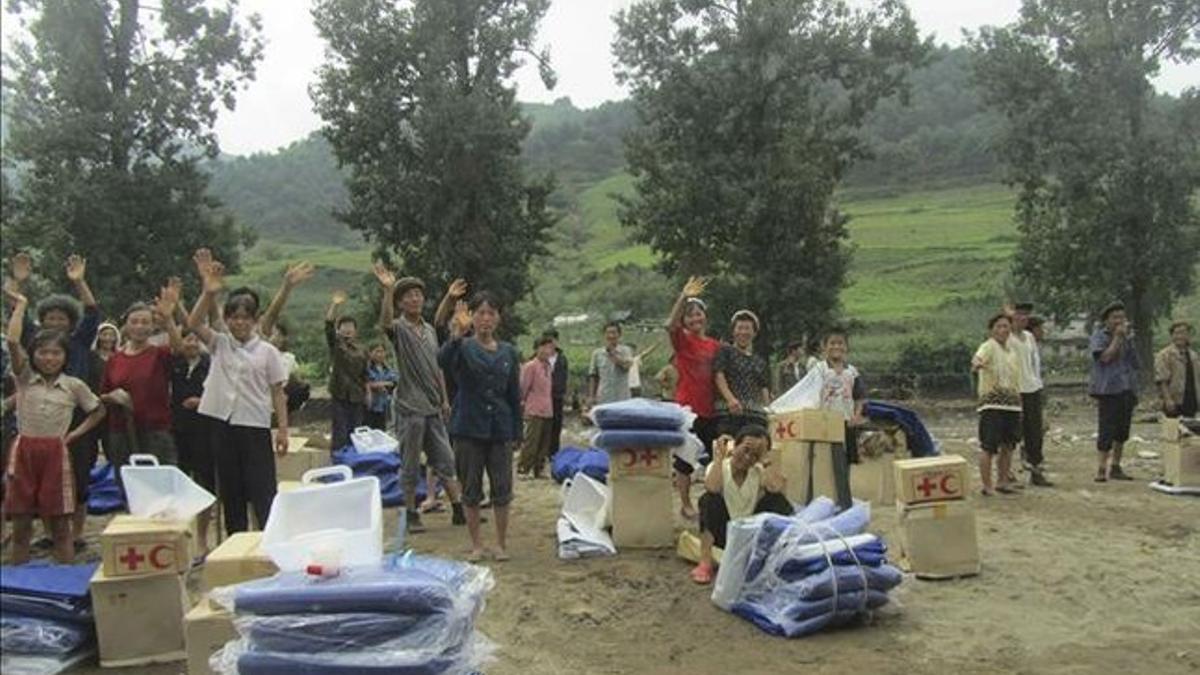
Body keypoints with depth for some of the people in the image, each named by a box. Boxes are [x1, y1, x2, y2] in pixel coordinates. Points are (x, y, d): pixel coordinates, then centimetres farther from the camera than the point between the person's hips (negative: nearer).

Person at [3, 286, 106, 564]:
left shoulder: (74, 385, 5)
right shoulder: (25, 378, 3)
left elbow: (98, 411, 17)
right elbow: (12, 341, -9)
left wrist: (76, 433, 5)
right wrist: (20, 305, -1)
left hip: (56, 453, 0)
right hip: (24, 451, 1)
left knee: (60, 524, 4)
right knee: (21, 525, 6)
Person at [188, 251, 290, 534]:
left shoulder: (267, 351, 2)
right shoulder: (218, 344, 7)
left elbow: (277, 393, 2)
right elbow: (194, 323, -11)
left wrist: (283, 429, -4)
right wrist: (208, 292, -26)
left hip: (255, 425, -2)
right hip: (222, 423, 3)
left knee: (263, 489, -3)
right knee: (230, 490, 10)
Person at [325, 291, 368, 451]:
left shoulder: (361, 351, 12)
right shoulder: (335, 344, 2)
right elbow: (328, 325, -12)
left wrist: (368, 392, 11)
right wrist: (334, 305, -19)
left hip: (357, 396, 4)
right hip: (340, 395, -4)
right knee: (340, 433, -4)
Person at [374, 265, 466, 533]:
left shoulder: (430, 330, 13)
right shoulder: (399, 329, -6)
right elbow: (385, 321, -31)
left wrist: (445, 399, 13)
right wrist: (388, 290, -46)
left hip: (433, 408, 6)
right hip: (409, 408, -6)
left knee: (445, 460, 8)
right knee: (410, 466, 2)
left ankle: (458, 510, 14)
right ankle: (411, 515, 12)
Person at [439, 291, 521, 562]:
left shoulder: (508, 352, 6)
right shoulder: (463, 347, -3)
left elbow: (514, 395, 9)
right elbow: (444, 360, -28)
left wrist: (516, 432, 5)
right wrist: (457, 334, -46)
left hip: (500, 429, 2)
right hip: (469, 428, -2)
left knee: (502, 489, 4)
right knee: (471, 490, 7)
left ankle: (501, 544, 17)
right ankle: (476, 544, 19)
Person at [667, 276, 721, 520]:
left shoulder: (715, 345, 11)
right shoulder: (683, 340, -4)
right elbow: (671, 325, -25)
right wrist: (683, 297, -36)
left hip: (711, 410, 5)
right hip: (688, 408, -5)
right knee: (685, 460, 2)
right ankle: (686, 505, 14)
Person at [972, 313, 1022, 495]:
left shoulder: (1012, 351, 17)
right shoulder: (989, 346, -7)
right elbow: (978, 357, -31)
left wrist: (1019, 403, 22)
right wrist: (977, 363, -55)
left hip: (1012, 404, 8)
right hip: (992, 404, -7)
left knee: (1008, 445, 13)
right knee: (989, 446, -7)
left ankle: (1002, 482, 26)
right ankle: (987, 486, 1)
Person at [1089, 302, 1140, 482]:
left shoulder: (1128, 336, 17)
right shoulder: (1099, 336, -2)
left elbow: (1135, 363, 22)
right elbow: (1105, 357, -18)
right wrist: (1117, 337, -14)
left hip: (1127, 389, 7)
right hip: (1108, 389, -7)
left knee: (1122, 430, 9)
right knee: (1107, 429, -9)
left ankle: (1115, 467, 17)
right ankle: (1102, 469, -7)